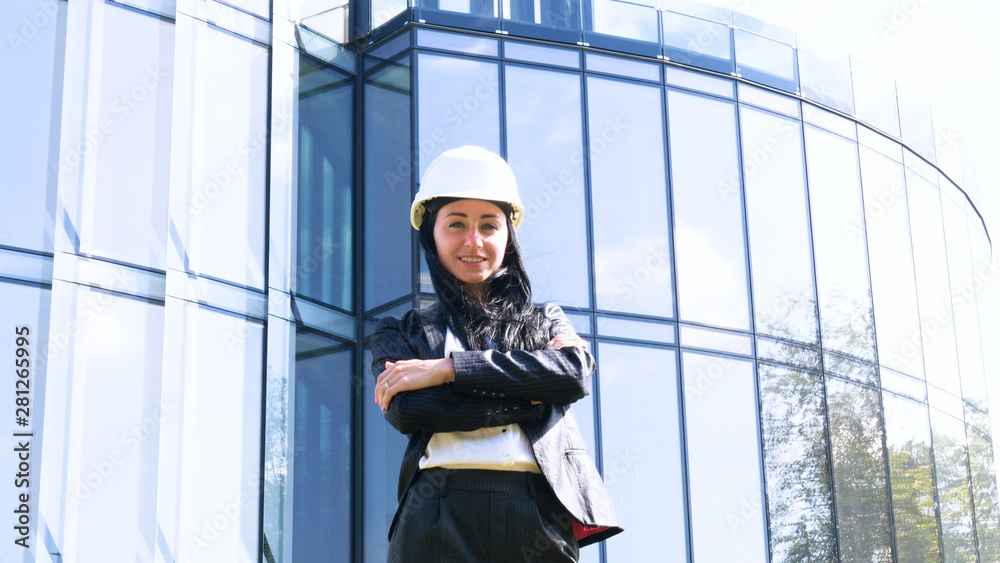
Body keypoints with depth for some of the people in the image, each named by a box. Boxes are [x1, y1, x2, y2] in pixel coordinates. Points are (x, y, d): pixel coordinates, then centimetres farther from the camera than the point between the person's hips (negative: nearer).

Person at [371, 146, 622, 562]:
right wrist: (529, 396, -4)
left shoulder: (545, 322, 21)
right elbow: (405, 410, -1)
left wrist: (448, 369, -4)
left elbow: (576, 373, -1)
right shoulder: (401, 332, 18)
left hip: (539, 516, 1)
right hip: (440, 519, -1)